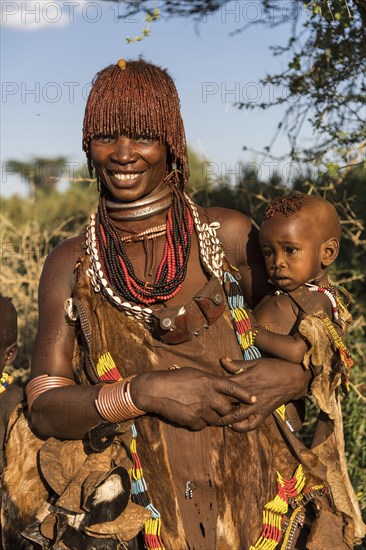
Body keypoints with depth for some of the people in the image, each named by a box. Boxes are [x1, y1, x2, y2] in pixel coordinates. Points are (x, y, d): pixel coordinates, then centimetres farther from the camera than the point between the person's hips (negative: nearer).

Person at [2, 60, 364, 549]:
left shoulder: (230, 235, -3)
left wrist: (291, 376, -15)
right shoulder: (70, 265, -3)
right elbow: (44, 407, -7)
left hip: (252, 496, 1)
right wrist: (146, 392, -21)